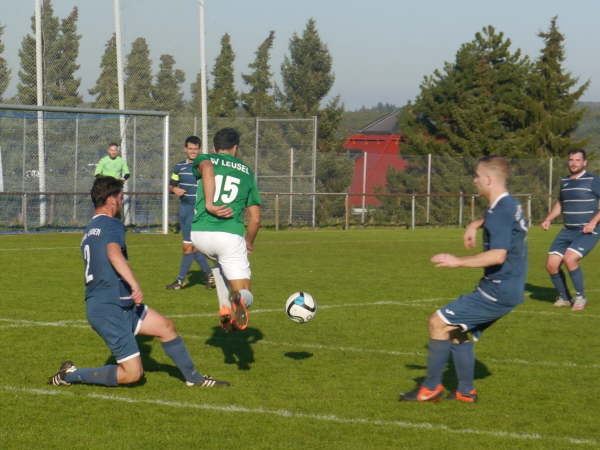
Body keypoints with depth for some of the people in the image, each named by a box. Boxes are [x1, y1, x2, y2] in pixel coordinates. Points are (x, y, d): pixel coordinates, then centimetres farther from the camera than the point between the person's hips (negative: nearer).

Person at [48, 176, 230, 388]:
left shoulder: (89, 231, 17)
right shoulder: (112, 225, -12)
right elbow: (114, 253, -33)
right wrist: (135, 285, -42)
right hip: (110, 310, -10)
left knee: (166, 326, 15)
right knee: (132, 373, -7)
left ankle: (194, 378, 25)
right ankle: (71, 375, 0)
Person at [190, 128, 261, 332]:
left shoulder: (204, 159, 13)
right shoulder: (247, 172, 19)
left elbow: (206, 167, -16)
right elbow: (255, 218, 17)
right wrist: (249, 242, 34)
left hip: (200, 233, 1)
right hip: (231, 236, -1)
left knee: (219, 260, 37)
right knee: (246, 294, 4)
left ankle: (225, 308, 21)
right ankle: (238, 298, -34)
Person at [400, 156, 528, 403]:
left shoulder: (500, 212, -20)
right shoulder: (510, 205, 12)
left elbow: (498, 255, -31)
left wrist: (458, 261, -22)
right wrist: (476, 225, 21)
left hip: (497, 293, -10)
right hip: (509, 290, 10)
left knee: (439, 322, -9)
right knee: (457, 332, 18)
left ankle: (430, 388, -2)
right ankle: (466, 391, 22)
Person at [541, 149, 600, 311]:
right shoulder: (565, 182, 13)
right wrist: (548, 219, 13)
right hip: (567, 231, 7)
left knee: (569, 258, -27)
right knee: (551, 264, -3)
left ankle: (580, 297, -7)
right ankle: (564, 298, 18)